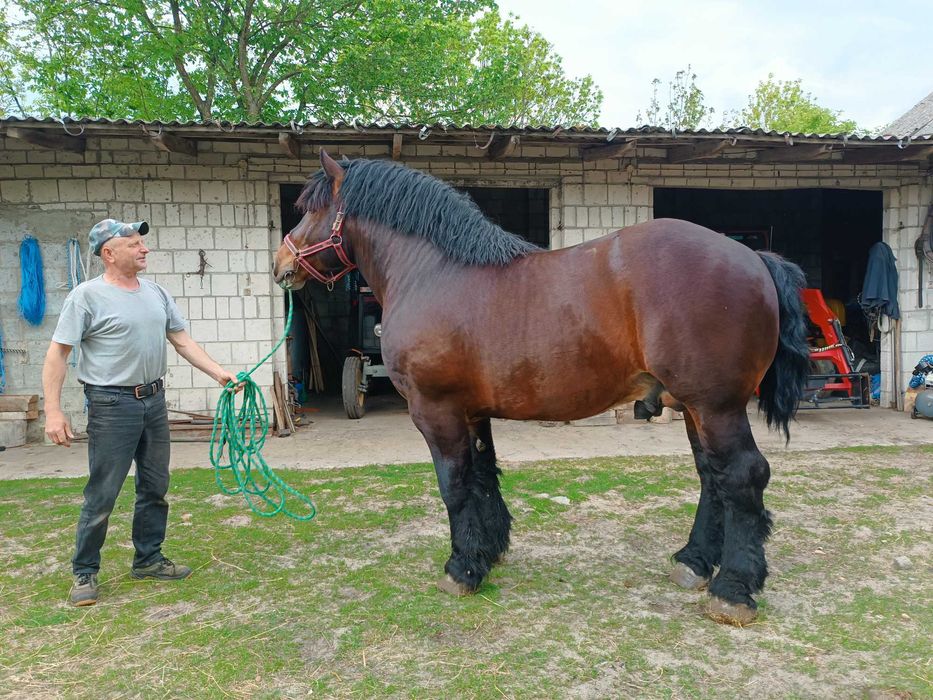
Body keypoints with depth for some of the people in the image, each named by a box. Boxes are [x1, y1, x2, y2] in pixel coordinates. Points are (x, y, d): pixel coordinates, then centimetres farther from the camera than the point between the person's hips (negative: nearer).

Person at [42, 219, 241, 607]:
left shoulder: (156, 293, 8)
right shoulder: (87, 296, -10)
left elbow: (183, 341, 10)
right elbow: (57, 354, -11)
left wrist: (219, 372, -1)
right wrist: (53, 411, -17)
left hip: (154, 401, 7)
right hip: (112, 405, -6)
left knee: (155, 487, 14)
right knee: (102, 495, 1)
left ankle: (148, 559, 29)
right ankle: (84, 572, 18)